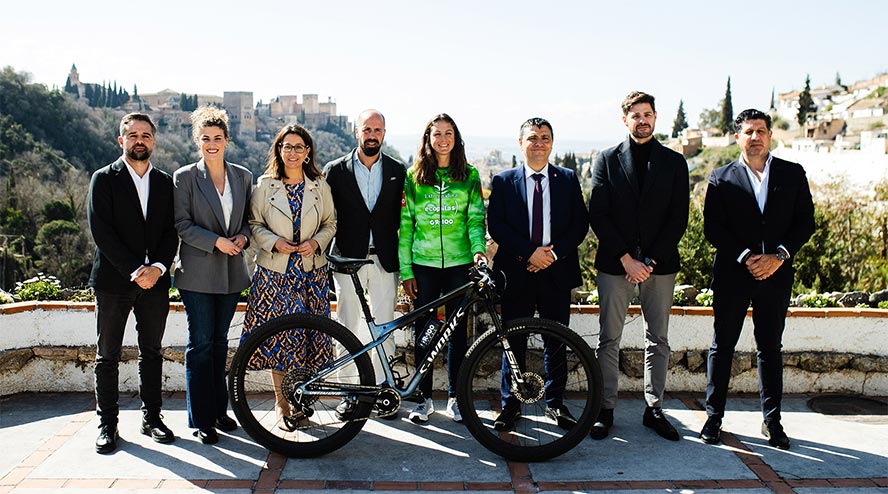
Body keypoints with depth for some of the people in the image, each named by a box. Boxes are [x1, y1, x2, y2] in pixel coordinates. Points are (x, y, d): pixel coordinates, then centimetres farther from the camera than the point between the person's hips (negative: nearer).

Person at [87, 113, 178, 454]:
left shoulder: (165, 183, 10)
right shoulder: (104, 179, 0)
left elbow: (171, 232, 6)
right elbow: (101, 231, -9)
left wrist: (158, 267, -11)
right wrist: (135, 270, -15)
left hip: (155, 281, 3)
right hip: (113, 281, -3)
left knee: (152, 353, 10)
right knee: (107, 356, 5)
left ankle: (151, 417, 20)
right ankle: (107, 423, 15)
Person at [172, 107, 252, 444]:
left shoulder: (243, 176, 9)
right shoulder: (185, 177, -2)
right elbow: (182, 225, -7)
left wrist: (242, 237, -6)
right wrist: (216, 241, -18)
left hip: (232, 273, 4)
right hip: (198, 273, -4)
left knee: (220, 341, 13)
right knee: (200, 344, -1)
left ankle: (219, 410, 24)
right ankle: (201, 420, 8)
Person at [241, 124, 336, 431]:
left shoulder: (319, 186, 7)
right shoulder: (265, 186, 3)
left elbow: (330, 224, 11)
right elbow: (254, 224, 4)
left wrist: (316, 243, -8)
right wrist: (274, 242, -13)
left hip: (311, 274, 1)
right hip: (275, 273, -1)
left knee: (307, 336, 2)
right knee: (277, 335, 0)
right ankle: (281, 403, 14)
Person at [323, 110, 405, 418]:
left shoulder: (397, 171, 7)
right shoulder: (335, 170, 3)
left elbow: (400, 217, 8)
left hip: (384, 259, 1)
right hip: (347, 259, -1)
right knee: (349, 328, 5)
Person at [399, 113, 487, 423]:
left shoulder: (469, 176, 6)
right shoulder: (413, 177, 4)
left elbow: (476, 218, 4)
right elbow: (405, 225, 3)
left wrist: (479, 249, -15)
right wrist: (405, 270, -2)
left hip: (459, 264, 0)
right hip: (423, 265, 0)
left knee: (458, 331, 6)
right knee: (423, 332, 3)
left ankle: (454, 397, 19)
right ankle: (425, 398, 16)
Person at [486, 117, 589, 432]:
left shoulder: (568, 180, 8)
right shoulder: (503, 181, 5)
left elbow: (580, 225, 4)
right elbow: (495, 225, -4)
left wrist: (554, 253, -11)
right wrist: (529, 252, -14)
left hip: (557, 271, 1)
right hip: (516, 272, -1)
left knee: (556, 341, 8)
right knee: (513, 341, 3)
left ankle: (555, 403, 22)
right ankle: (510, 405, 15)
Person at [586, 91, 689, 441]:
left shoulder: (674, 162, 8)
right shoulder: (606, 160, 5)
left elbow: (679, 218, 1)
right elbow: (597, 215, -2)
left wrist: (650, 260, -9)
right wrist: (626, 259, -11)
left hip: (660, 264, 1)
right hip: (614, 264, -1)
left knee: (658, 340, 8)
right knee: (609, 339, 2)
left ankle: (653, 409, 19)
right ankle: (605, 409, 12)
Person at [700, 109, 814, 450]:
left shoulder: (793, 174, 7)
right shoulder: (721, 178, 1)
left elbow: (805, 221, 3)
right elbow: (713, 229, -4)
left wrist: (779, 255, -10)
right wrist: (745, 257, -14)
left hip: (776, 275, 2)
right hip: (732, 275, -1)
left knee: (771, 348, 10)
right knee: (722, 345, 5)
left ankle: (772, 420, 21)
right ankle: (714, 416, 16)